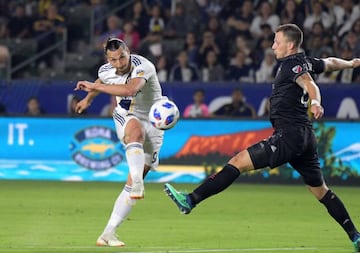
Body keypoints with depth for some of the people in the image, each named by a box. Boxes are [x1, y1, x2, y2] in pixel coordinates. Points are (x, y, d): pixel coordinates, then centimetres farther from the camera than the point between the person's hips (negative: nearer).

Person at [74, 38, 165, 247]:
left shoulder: (143, 67, -25)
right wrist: (88, 99, 38)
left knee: (134, 180, -7)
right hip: (126, 118, 2)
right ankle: (137, 182, -55)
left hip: (152, 124, -2)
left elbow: (129, 90, -44)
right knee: (136, 131, -39)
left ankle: (109, 232, -3)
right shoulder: (106, 71, -5)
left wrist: (94, 86, -39)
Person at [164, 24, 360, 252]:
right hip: (305, 136, 9)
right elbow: (330, 63, 36)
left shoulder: (292, 63, -8)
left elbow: (310, 84, -27)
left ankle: (190, 201, -20)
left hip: (288, 135, -9)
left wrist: (316, 102, -49)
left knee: (239, 161, -14)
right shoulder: (306, 62, 16)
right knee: (320, 189, 16)